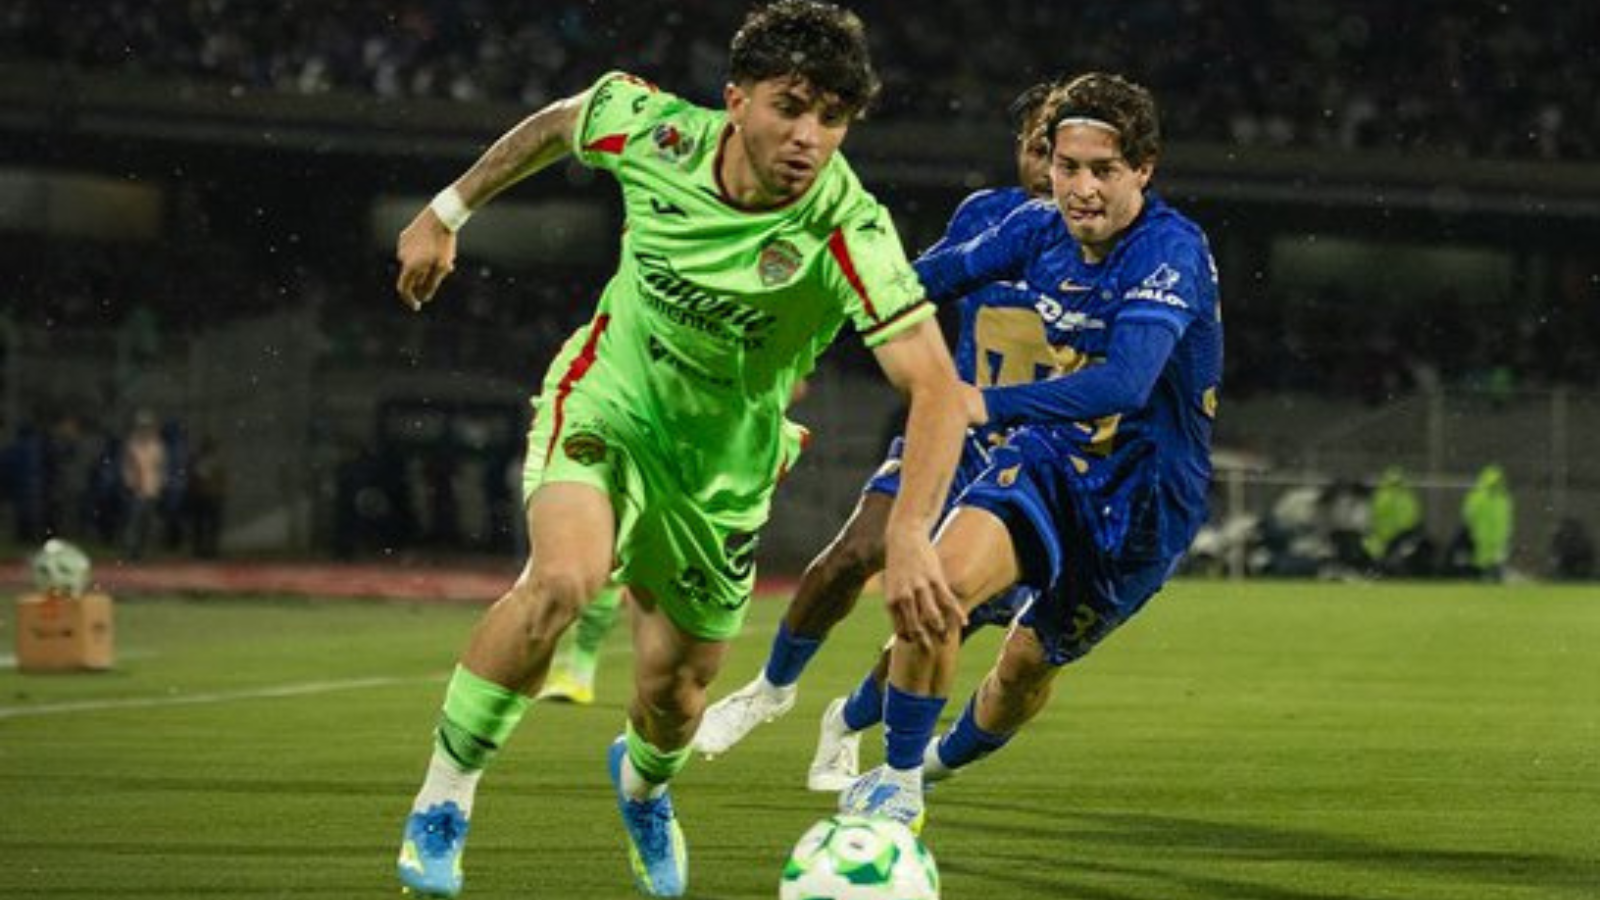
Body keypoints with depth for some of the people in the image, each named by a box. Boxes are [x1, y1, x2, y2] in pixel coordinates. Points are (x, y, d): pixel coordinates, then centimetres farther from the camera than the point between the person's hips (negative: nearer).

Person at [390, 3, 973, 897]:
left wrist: (910, 536, -51)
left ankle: (643, 785, 51)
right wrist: (446, 213, 11)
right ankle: (442, 802, -11)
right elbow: (557, 123, 2)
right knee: (564, 579, -31)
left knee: (675, 695, 11)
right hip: (607, 398, -1)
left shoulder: (849, 233, -31)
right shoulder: (653, 129, -22)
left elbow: (935, 387, -38)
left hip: (723, 465, 1)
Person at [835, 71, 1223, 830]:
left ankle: (948, 758, 46)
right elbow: (946, 271, 16)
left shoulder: (1171, 252, -26)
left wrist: (990, 404, -50)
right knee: (943, 576, -25)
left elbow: (1125, 382, -41)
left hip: (1142, 496, -4)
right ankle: (898, 778, -8)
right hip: (1051, 456, 4)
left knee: (1031, 661, 11)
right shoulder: (1040, 229, -6)